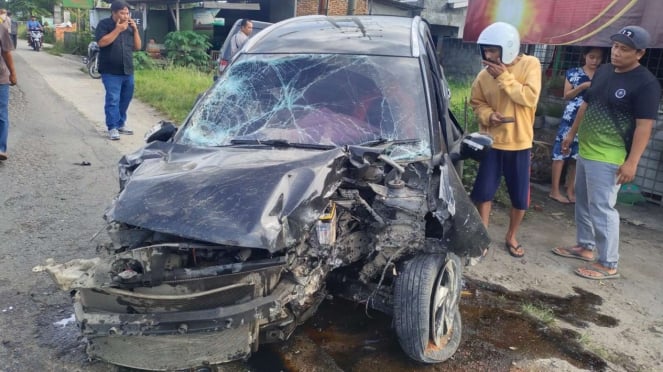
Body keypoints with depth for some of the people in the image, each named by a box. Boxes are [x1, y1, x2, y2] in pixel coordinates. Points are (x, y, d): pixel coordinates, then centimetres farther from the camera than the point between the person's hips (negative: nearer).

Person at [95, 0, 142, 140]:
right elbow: (101, 42, -17)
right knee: (113, 100, -7)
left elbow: (137, 47, 11)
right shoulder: (104, 24, -3)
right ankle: (112, 128, -4)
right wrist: (117, 29, -17)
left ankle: (121, 124, 25)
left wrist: (135, 30, -1)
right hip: (111, 72, -6)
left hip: (128, 71, 6)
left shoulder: (130, 26, 13)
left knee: (126, 99, 12)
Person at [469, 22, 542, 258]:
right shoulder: (485, 75, -4)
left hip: (520, 143, -1)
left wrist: (505, 77, -20)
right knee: (483, 192, 2)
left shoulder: (530, 65, -8)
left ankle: (511, 237, 30)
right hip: (492, 142, 1)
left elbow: (530, 97, -18)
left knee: (520, 197, 7)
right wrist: (489, 116, -14)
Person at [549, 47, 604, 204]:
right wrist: (583, 86, -13)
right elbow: (566, 95, 0)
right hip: (571, 119, -3)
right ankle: (554, 190, 3)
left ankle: (570, 190, 17)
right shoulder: (573, 72, 2)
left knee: (578, 156, 8)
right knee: (561, 152, -3)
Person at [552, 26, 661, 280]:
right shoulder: (603, 71, 10)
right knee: (583, 203, 16)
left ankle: (608, 264, 4)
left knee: (601, 209, -6)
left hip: (608, 158, -8)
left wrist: (632, 162, -21)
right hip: (585, 151, 8)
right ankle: (585, 247, 31)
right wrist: (572, 134, 21)